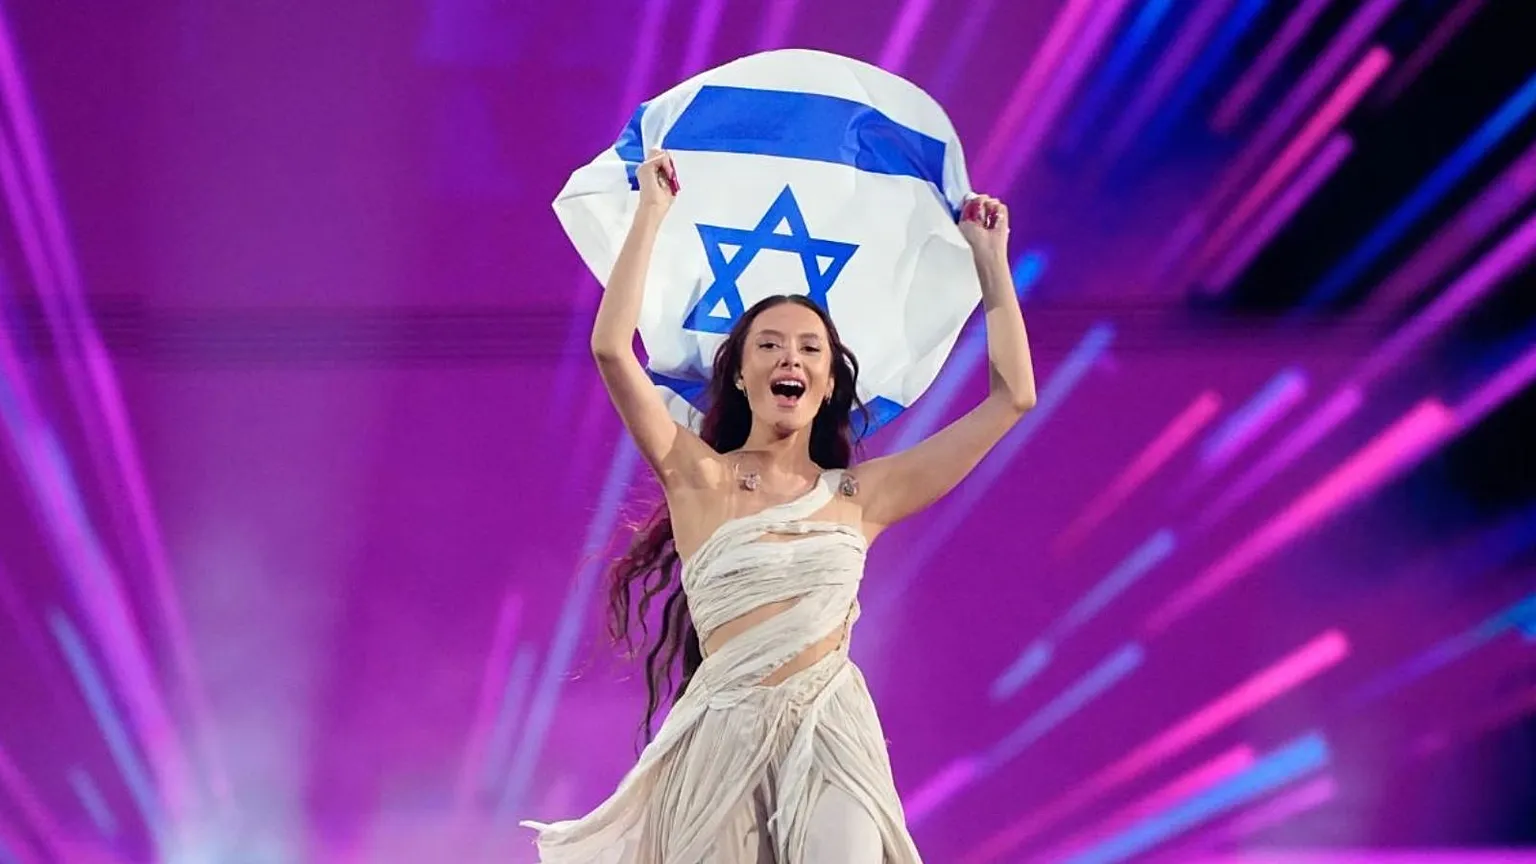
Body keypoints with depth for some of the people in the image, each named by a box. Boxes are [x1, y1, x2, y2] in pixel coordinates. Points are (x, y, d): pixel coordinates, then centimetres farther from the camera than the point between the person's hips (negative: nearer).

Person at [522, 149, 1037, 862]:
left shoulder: (859, 494, 7)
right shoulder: (699, 479, 1)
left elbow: (1013, 396, 8)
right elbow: (611, 349, -12)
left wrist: (989, 258, 11)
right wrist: (652, 211, -7)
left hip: (832, 737, 1)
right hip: (726, 738, -1)